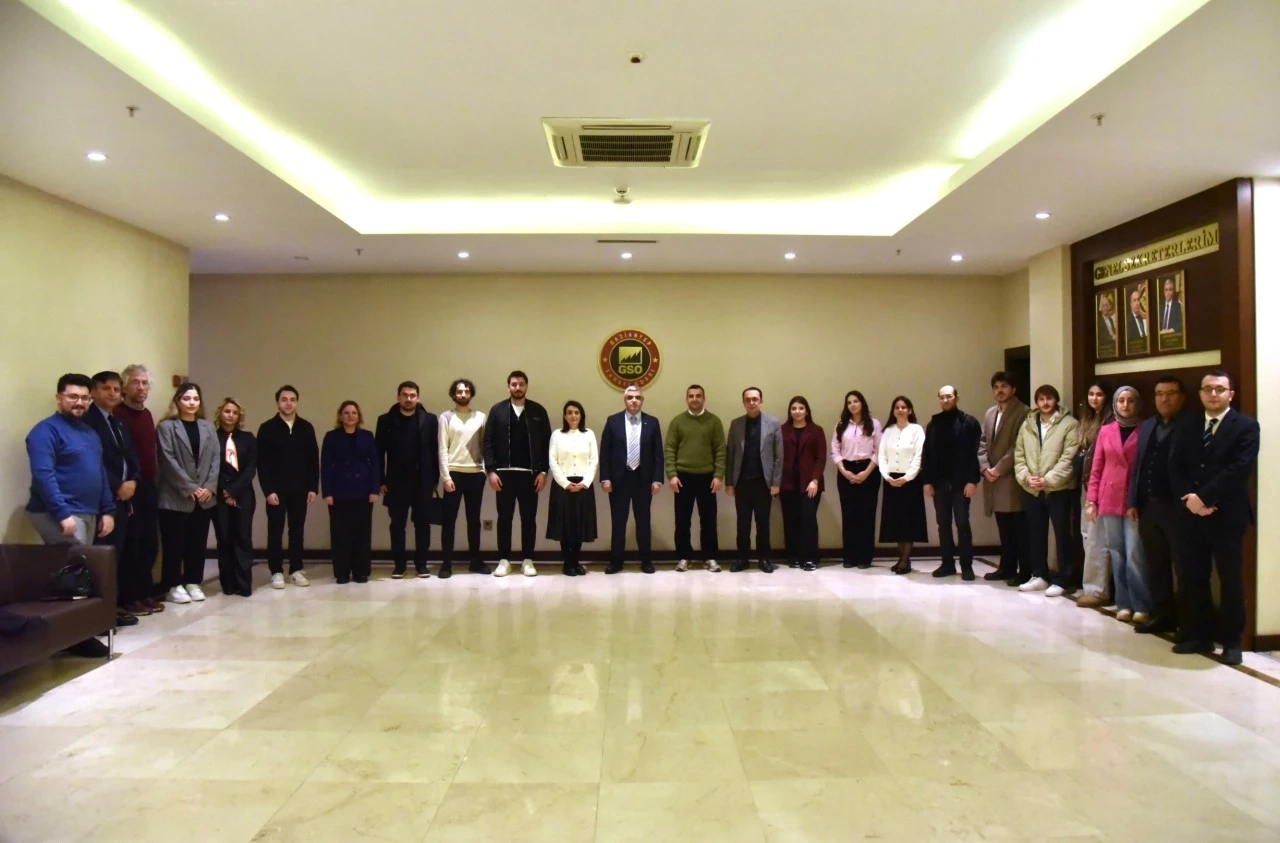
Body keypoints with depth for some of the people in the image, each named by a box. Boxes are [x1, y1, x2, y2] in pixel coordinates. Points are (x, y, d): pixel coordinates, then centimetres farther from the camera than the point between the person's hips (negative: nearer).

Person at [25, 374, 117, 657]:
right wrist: (63, 513, -24)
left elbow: (101, 474, 20)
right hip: (59, 514, -8)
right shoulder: (46, 430, -9)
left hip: (88, 513, 8)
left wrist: (107, 510, 13)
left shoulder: (90, 432, 17)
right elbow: (43, 475, -18)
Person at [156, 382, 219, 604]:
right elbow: (168, 461, -10)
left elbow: (215, 458, 7)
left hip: (204, 497, 5)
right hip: (175, 497, -4)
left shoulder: (208, 427, 13)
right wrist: (189, 488, -14)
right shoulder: (166, 427, -3)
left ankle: (193, 582, 18)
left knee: (198, 543, 9)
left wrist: (210, 487, -6)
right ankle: (173, 586, 10)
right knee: (174, 543, 1)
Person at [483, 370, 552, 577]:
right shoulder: (497, 410, 3)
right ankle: (504, 560, 15)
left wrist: (543, 471, -5)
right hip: (504, 472, 0)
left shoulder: (538, 411, 4)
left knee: (529, 518, 5)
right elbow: (488, 442, 0)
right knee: (504, 518, 6)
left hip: (530, 473, 0)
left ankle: (527, 560, 14)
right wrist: (491, 470, -8)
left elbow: (546, 443, 2)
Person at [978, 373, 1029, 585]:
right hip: (994, 480, 7)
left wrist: (999, 469, -14)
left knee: (1020, 529, -2)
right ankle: (1007, 567, 20)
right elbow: (982, 443, 14)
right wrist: (985, 468, -1)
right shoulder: (990, 413, 16)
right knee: (1004, 528, 13)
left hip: (1013, 479, -7)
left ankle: (1025, 571, 4)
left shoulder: (1022, 412, -7)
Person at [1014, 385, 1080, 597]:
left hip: (1058, 489, -5)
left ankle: (1062, 580, 11)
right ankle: (1040, 576, 24)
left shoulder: (1069, 424, -5)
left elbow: (1069, 458, -12)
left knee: (1062, 535, 2)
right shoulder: (1027, 425, 10)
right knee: (1036, 534, 12)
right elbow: (1019, 455, 9)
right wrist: (1026, 477, -7)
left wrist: (1048, 479, -17)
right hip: (1032, 490, 5)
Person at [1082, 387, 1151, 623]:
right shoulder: (1106, 431, 10)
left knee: (1134, 556, -8)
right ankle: (1124, 604, 14)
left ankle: (1141, 606, 2)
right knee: (1116, 555, 6)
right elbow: (1096, 468, 10)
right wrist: (1092, 500, 4)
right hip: (1109, 500, 3)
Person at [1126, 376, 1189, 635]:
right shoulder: (1147, 426, 16)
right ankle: (1163, 615, 21)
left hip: (1177, 507, -6)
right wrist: (1133, 502, 10)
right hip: (1149, 507, 6)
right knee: (1156, 566, 12)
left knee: (1185, 566, 1)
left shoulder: (1192, 426, -5)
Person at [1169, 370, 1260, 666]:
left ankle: (1231, 642, 14)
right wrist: (1189, 496, -11)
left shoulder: (1246, 426, -2)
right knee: (1192, 578, 8)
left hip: (1227, 515, -4)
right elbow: (1175, 467, 6)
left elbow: (1241, 468, -14)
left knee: (1230, 580, 3)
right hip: (1193, 514, 5)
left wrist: (1204, 496, -17)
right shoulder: (1188, 427, 13)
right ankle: (1199, 635, 19)